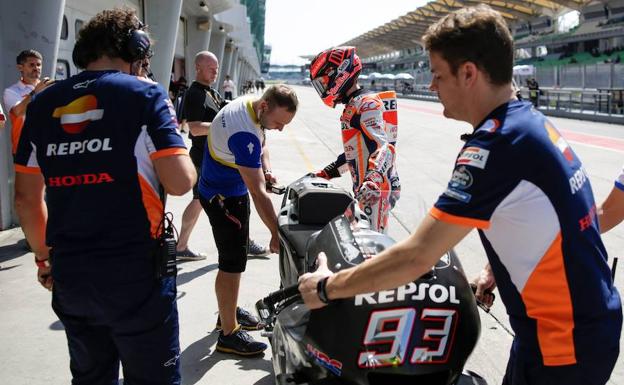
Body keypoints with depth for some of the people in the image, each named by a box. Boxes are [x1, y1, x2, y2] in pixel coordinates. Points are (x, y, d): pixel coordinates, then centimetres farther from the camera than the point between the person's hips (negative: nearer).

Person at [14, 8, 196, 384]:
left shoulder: (43, 104, 7)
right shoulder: (144, 94, -7)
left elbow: (26, 197, 10)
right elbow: (180, 182, -15)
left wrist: (44, 256, 22)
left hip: (69, 274, 5)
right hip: (135, 272, -5)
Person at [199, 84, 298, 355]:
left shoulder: (249, 102, -5)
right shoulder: (244, 134, -34)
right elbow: (258, 193, -33)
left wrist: (264, 170, 2)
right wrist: (276, 234, -29)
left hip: (233, 190, 10)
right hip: (223, 197, -10)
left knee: (236, 256, 20)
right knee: (232, 263, -7)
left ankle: (229, 311, 35)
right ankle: (228, 334, 1)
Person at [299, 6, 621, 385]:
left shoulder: (497, 144, -24)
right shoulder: (535, 123, 5)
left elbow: (416, 257, -24)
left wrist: (327, 288, -14)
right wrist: (495, 272, 10)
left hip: (563, 344, -9)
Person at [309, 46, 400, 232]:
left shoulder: (367, 104, -13)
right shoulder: (353, 106, 20)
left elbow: (384, 146, -27)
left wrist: (374, 179, -44)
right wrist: (327, 172, 27)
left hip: (377, 190, -10)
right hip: (364, 188, 10)